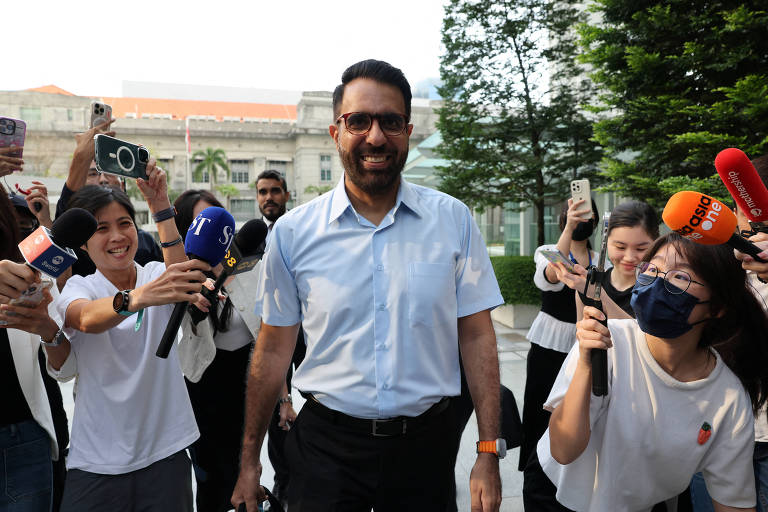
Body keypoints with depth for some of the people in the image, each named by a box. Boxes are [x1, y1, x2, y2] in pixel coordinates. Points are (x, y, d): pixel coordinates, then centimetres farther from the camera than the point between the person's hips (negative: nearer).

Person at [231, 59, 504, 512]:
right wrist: (250, 459, 7)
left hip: (424, 442, 1)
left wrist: (488, 454, -4)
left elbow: (477, 338, -2)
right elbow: (274, 349, 2)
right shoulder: (293, 232, -5)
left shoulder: (453, 220, -4)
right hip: (326, 445, 0)